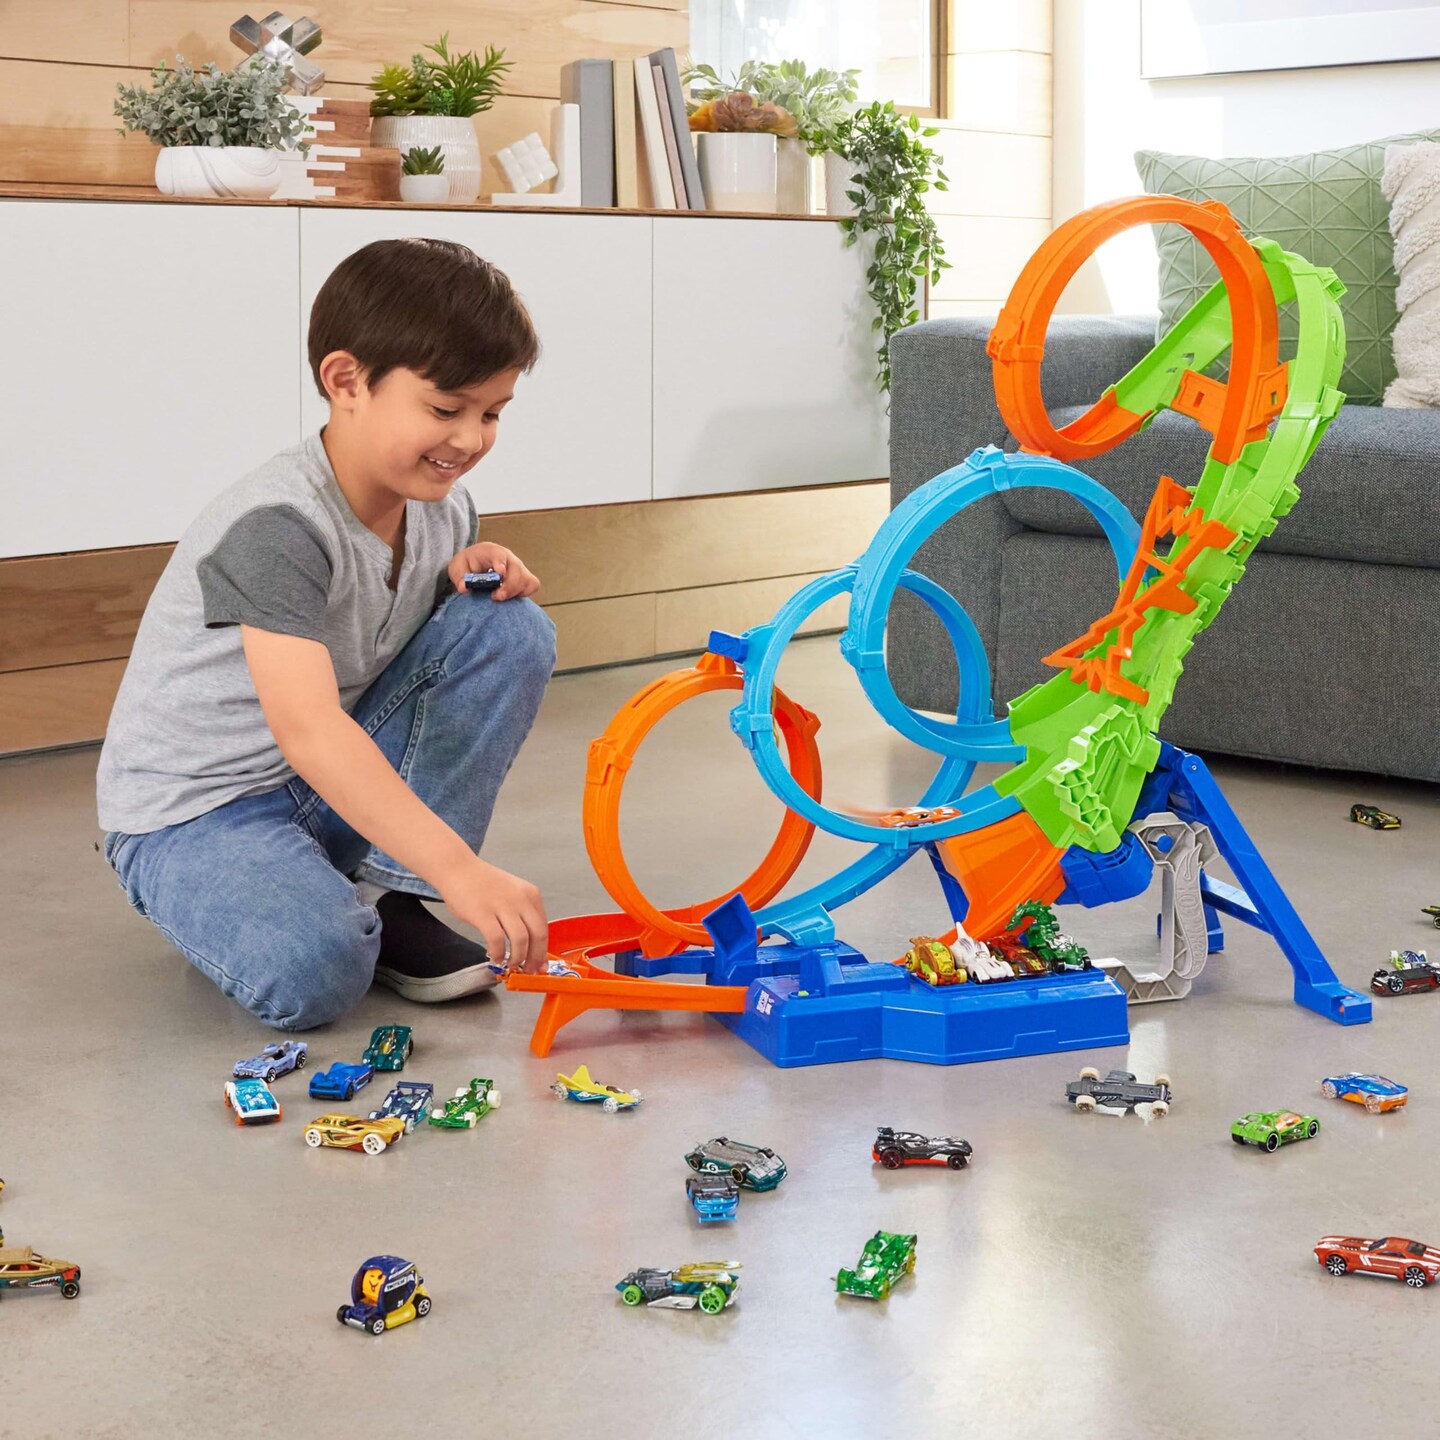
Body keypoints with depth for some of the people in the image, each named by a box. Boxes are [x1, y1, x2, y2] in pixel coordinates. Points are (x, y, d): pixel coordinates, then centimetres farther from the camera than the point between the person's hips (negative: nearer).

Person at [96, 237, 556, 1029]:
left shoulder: (442, 508, -3)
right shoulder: (278, 527, -29)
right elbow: (307, 728, -42)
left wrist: (478, 574, -9)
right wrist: (461, 869, -51)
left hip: (339, 787, 8)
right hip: (195, 808, -7)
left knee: (510, 629, -11)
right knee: (314, 972, -36)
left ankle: (389, 896, -7)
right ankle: (271, 900, 1)